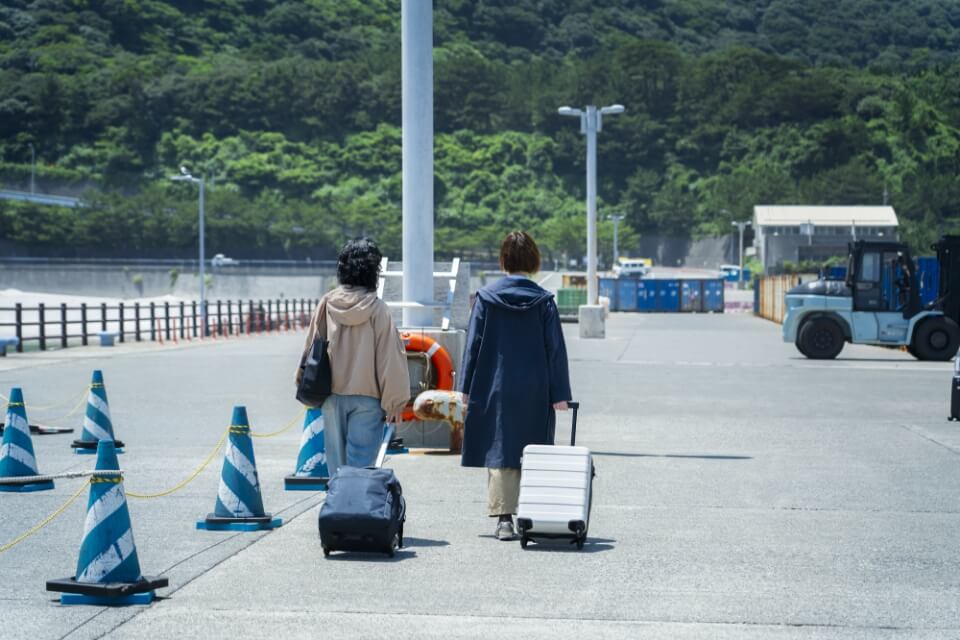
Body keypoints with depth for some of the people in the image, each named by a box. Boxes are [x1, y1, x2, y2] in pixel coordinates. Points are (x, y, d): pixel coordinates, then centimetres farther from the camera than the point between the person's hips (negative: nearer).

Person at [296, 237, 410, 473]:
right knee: (360, 463, -2)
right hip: (367, 396, -4)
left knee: (336, 460, 14)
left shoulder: (326, 304, -2)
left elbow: (311, 348, 6)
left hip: (332, 395, 4)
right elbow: (389, 358, -10)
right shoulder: (377, 309, -12)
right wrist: (394, 402, -2)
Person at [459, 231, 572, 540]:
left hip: (495, 389, 0)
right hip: (534, 392, 0)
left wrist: (467, 387, 6)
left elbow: (473, 344, 0)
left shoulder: (486, 297, -2)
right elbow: (555, 349, -2)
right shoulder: (543, 301, -2)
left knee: (499, 450, 2)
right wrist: (559, 394, 1)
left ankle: (504, 518, -8)